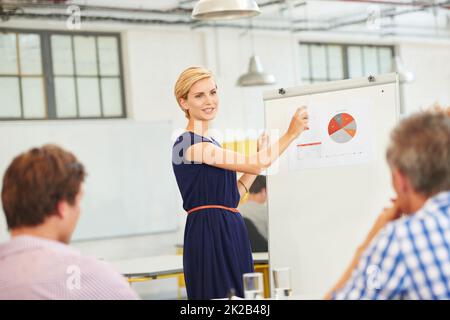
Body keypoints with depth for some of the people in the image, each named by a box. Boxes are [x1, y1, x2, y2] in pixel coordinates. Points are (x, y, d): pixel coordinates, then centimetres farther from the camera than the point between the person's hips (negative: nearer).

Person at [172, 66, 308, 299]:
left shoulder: (208, 143, 18)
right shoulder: (190, 144, -11)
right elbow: (255, 166, -10)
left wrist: (260, 156, 19)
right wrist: (291, 133, 0)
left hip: (230, 233, 9)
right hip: (209, 234, -9)